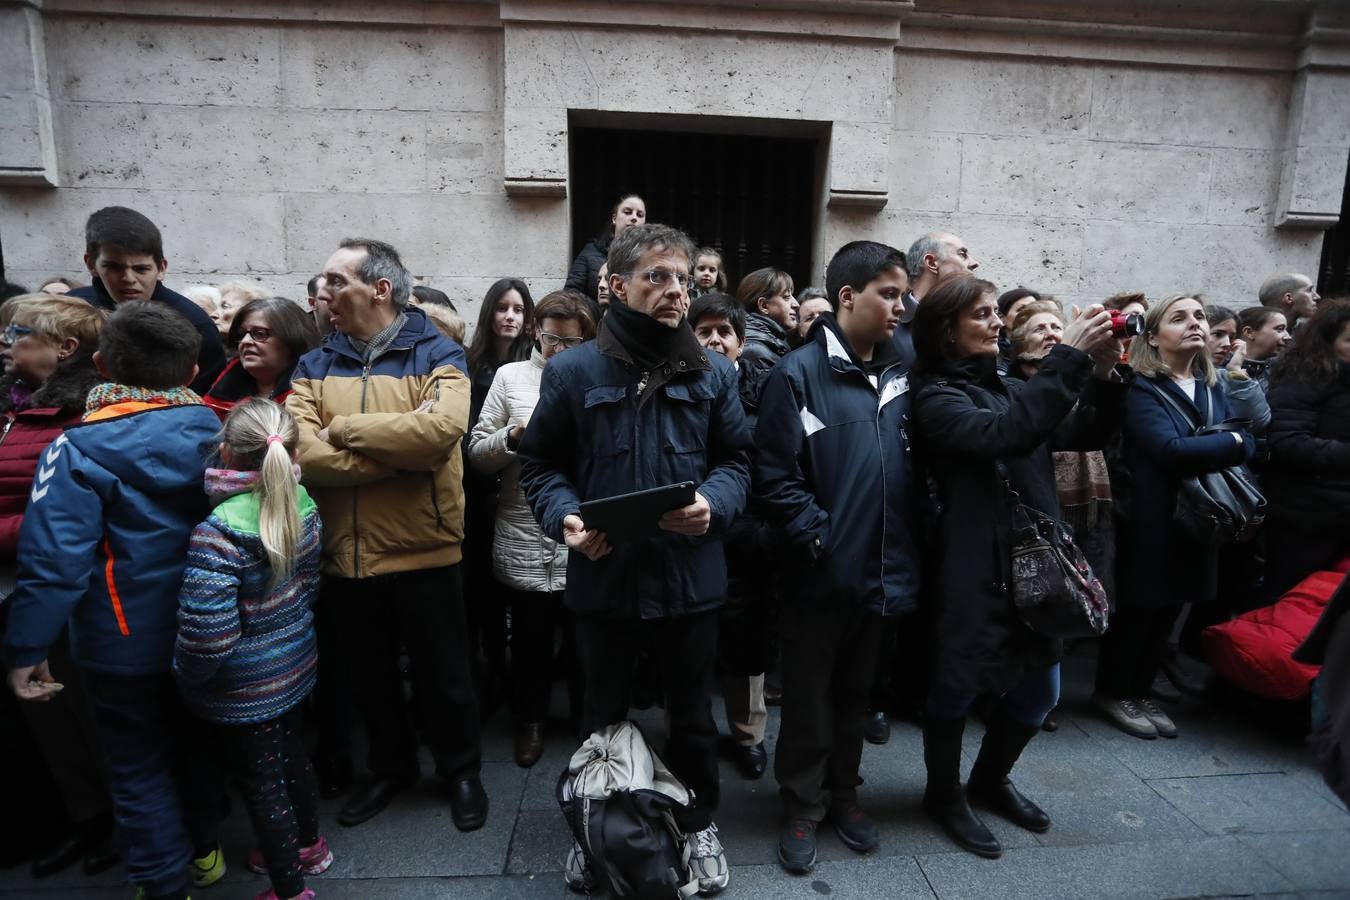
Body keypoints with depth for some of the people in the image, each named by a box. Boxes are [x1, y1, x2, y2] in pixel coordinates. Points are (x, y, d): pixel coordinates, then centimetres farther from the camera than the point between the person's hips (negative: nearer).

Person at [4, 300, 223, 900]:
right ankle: (205, 850, 44)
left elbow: (54, 561, -21)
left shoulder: (82, 449, -19)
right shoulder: (217, 432, -6)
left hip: (126, 646, -4)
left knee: (139, 771, 15)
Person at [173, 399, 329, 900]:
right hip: (294, 665, 6)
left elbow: (207, 638, -28)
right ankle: (307, 845, 50)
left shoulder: (219, 532, -30)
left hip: (244, 688, -6)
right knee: (290, 757, 27)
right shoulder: (301, 505, -9)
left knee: (261, 783, 13)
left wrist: (184, 674, -8)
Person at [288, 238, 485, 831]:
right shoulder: (314, 365, 5)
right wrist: (401, 453, -19)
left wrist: (343, 429, -15)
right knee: (368, 676, 21)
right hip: (344, 554, 4)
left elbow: (441, 429, -26)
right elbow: (299, 450, -12)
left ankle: (462, 771, 37)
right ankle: (390, 768, 45)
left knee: (443, 676, 13)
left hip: (423, 550, -4)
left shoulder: (437, 354, -6)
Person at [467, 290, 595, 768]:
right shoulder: (511, 375, 3)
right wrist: (514, 436, -15)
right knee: (530, 635, 16)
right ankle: (530, 719, 39)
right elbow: (476, 452, 3)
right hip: (524, 539, 1)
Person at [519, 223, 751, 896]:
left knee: (691, 712, 19)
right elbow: (541, 464, 1)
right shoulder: (571, 372, -4)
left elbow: (735, 460, 5)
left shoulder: (713, 373, 2)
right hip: (603, 576, -1)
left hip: (690, 575, 1)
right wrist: (564, 517, -18)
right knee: (604, 713, 20)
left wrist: (713, 503, -16)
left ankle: (698, 824, 45)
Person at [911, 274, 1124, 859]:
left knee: (1038, 690, 19)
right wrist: (1068, 360, -25)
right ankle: (944, 794, 32)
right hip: (974, 571, -7)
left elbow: (1087, 433, 9)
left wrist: (1102, 373, -7)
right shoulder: (937, 397, -9)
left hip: (1035, 563, 7)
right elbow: (1001, 435, -26)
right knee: (957, 689, 8)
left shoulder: (1008, 387, 12)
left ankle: (990, 779, 43)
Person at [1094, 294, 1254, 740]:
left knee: (1167, 613, 14)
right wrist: (1229, 443, -8)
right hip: (1152, 521, -7)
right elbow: (1171, 450, -23)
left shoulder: (1212, 388, 13)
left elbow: (1249, 443, 2)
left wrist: (1203, 453, -18)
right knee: (1137, 609, 4)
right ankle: (1112, 693, 21)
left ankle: (1140, 692, 29)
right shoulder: (1140, 388, -11)